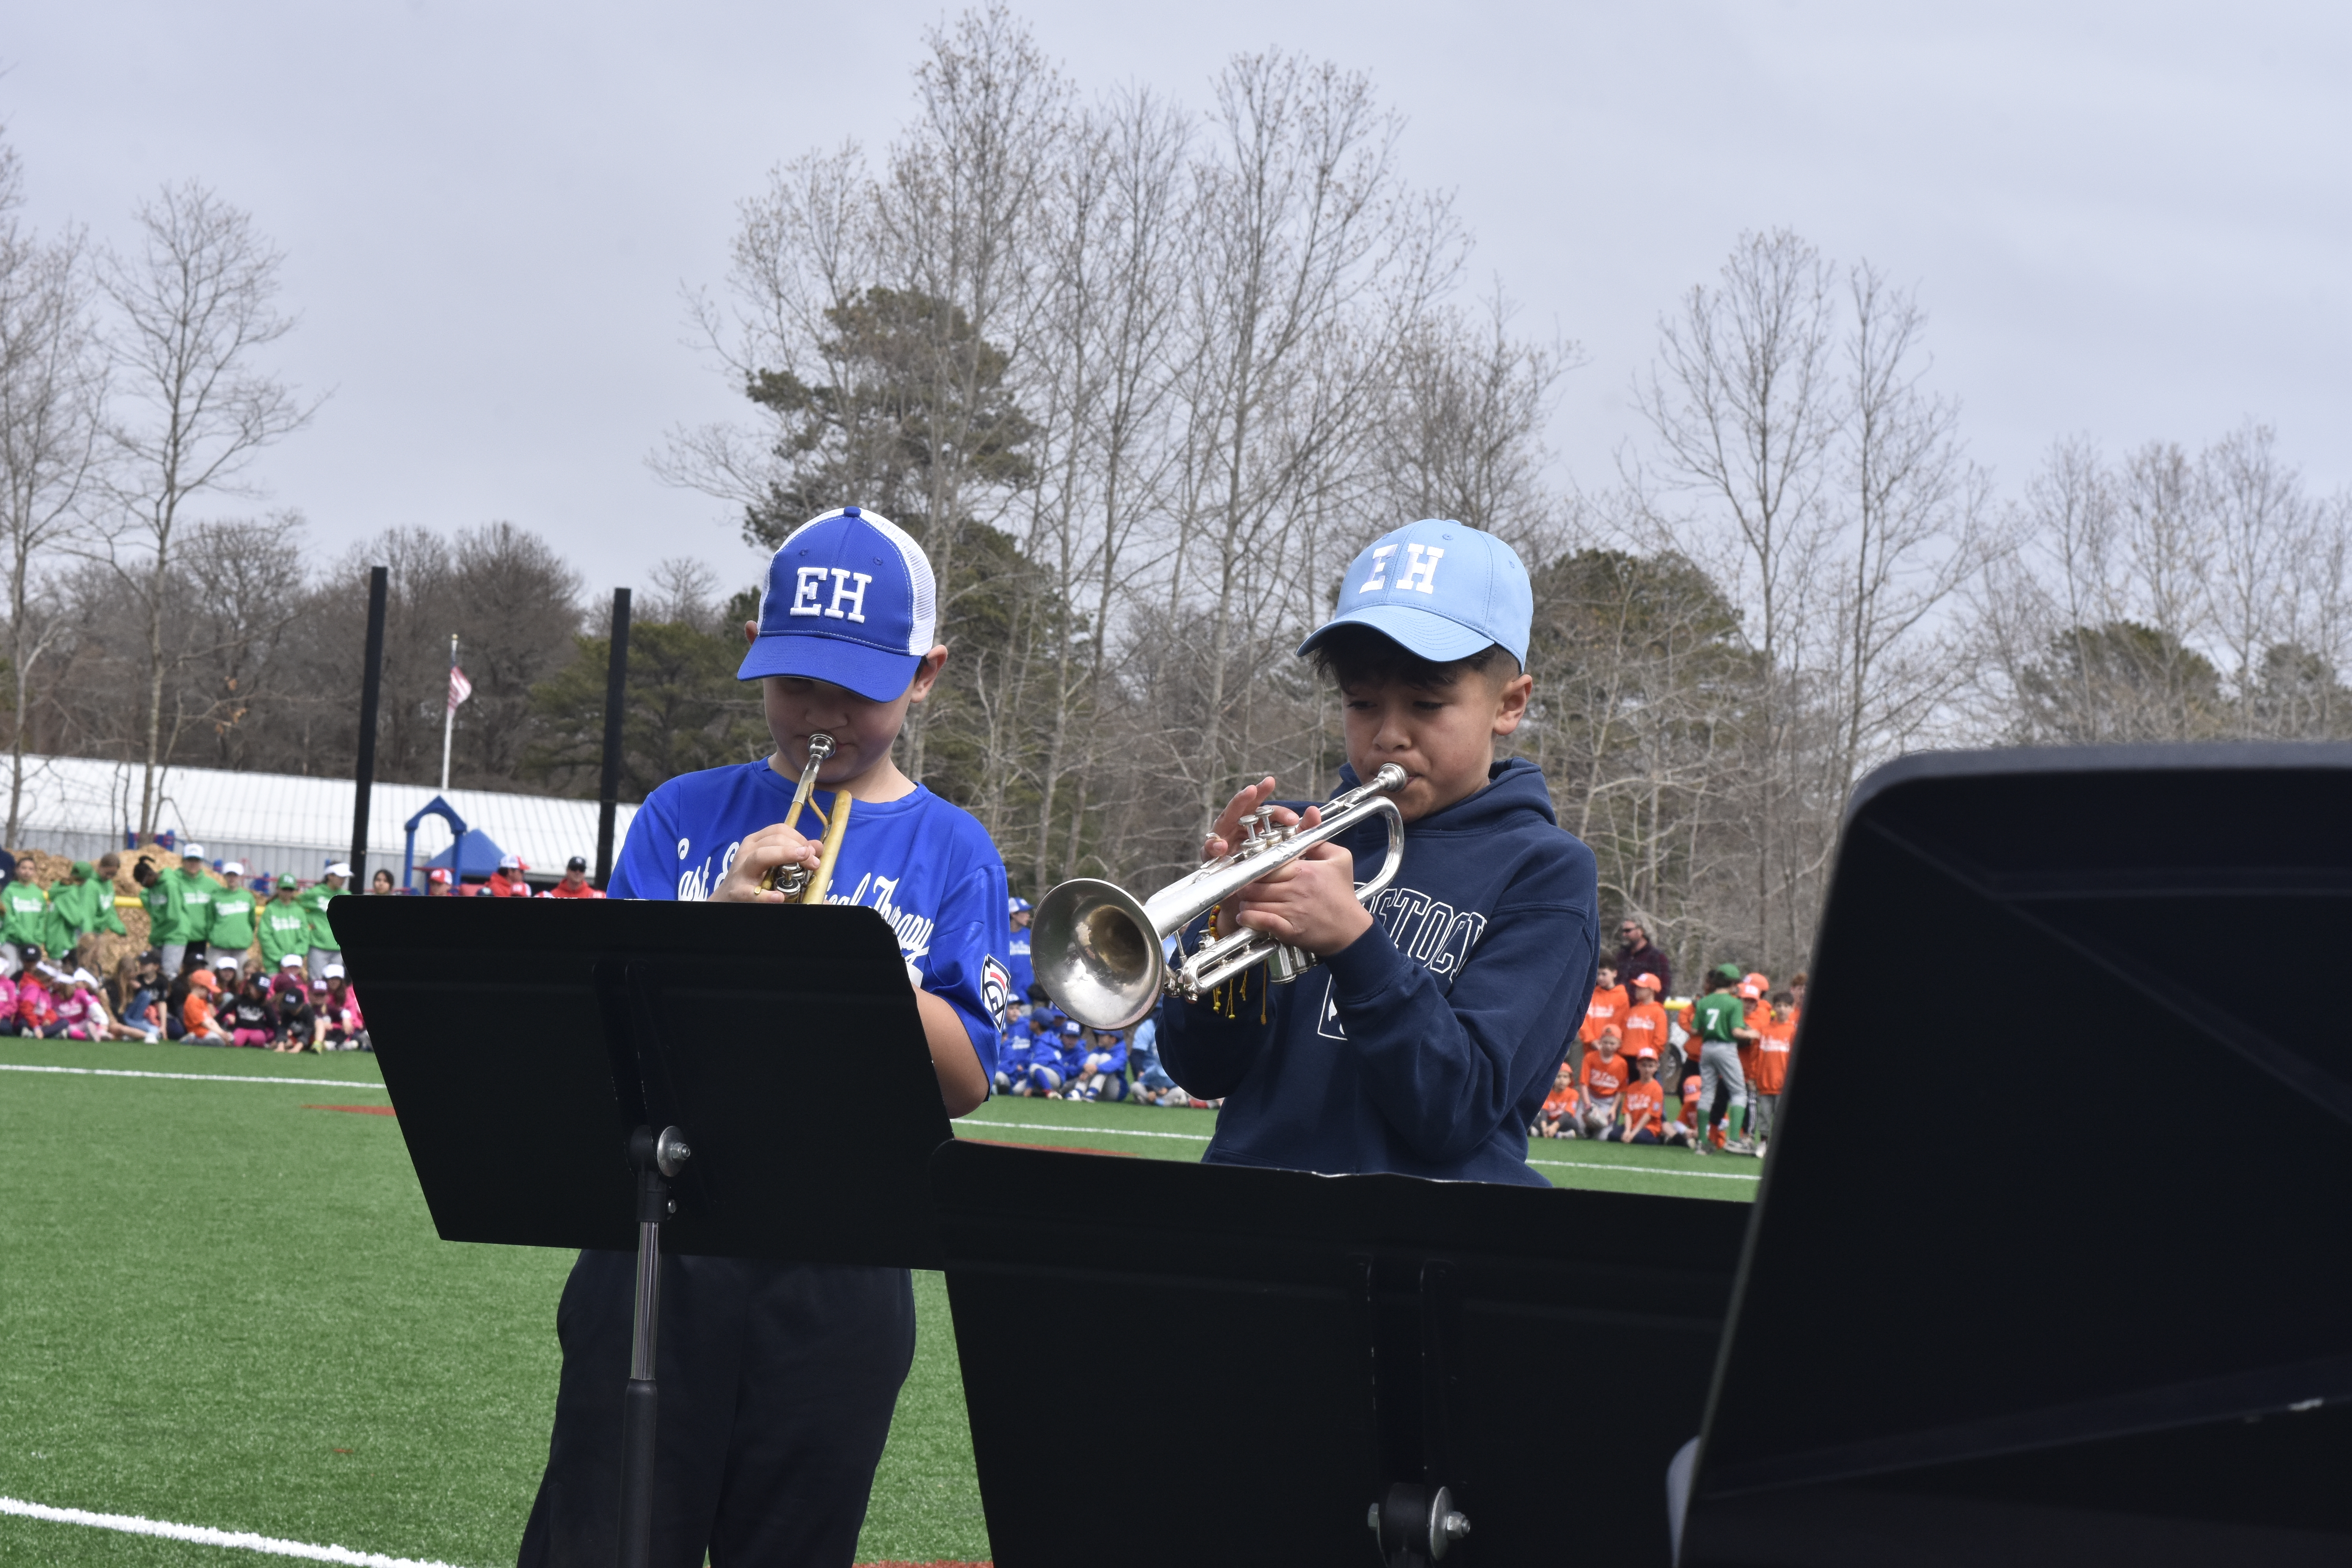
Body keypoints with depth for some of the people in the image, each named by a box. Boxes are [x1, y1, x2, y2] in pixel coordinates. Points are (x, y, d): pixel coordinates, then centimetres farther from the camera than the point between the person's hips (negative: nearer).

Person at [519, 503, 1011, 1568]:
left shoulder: (951, 854, 4)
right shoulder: (687, 819, 6)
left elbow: (966, 1080, -4)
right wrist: (722, 919, -16)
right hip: (660, 1249, 0)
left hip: (840, 1274, 0)